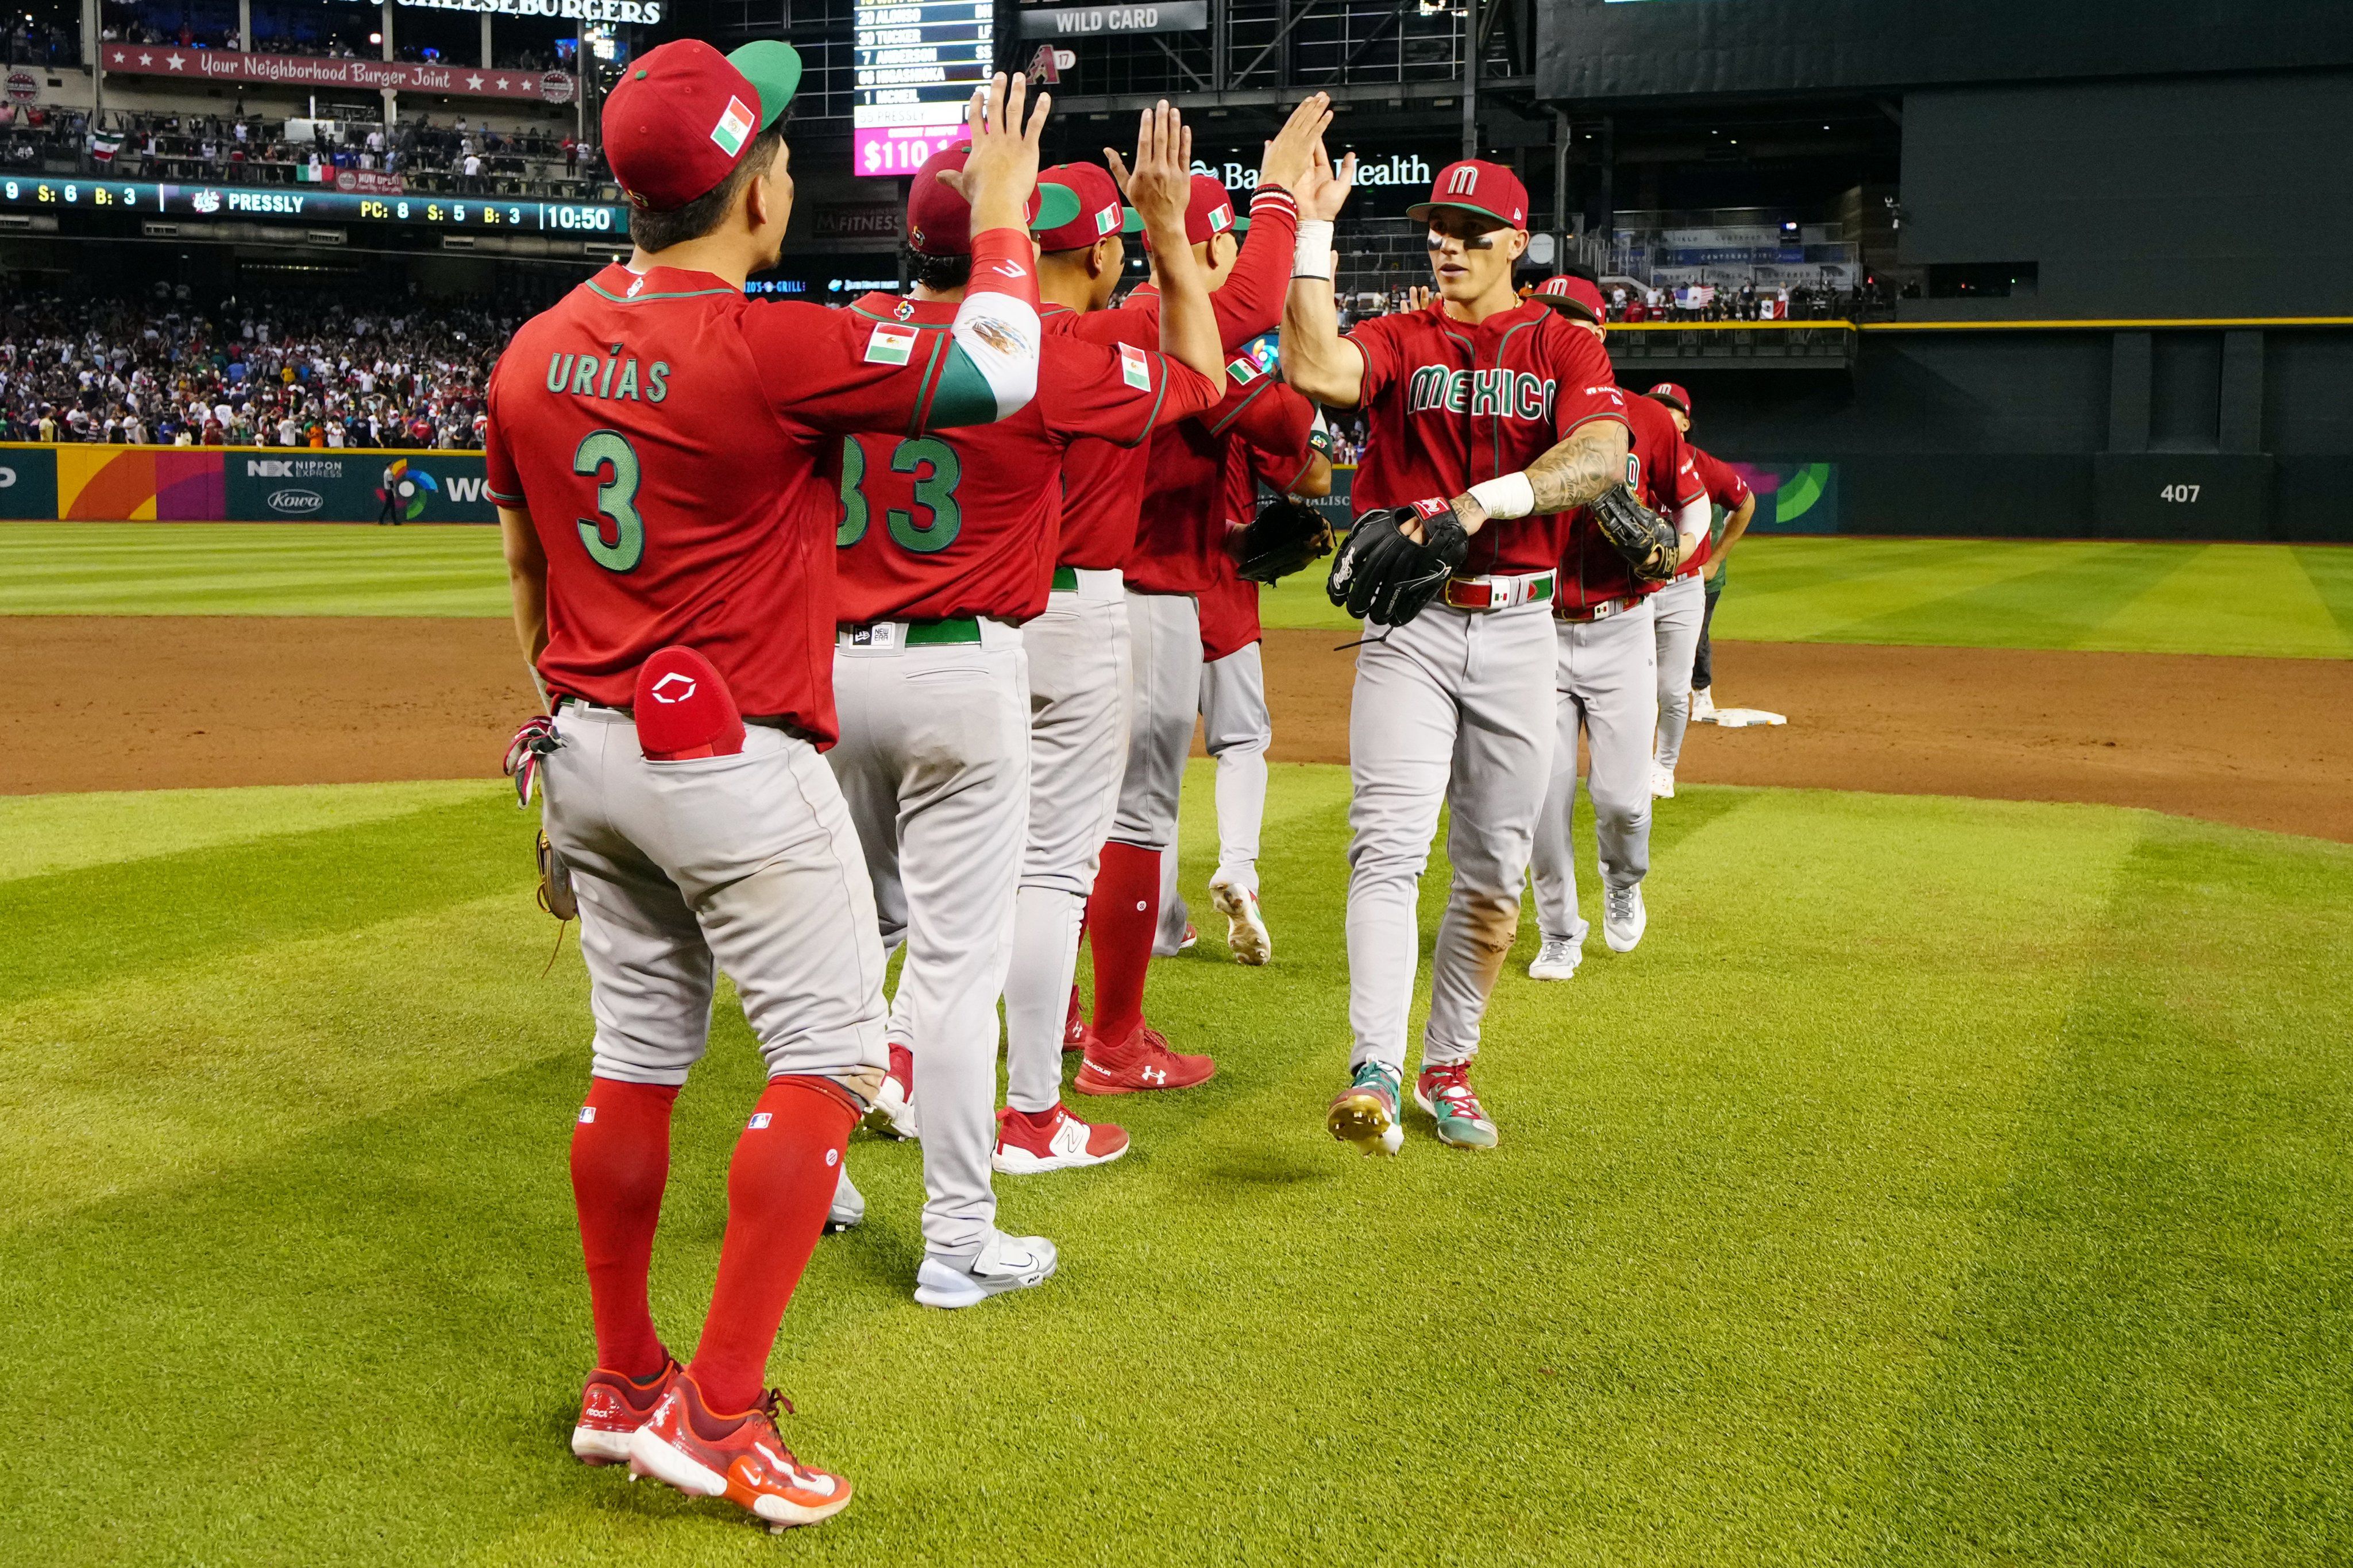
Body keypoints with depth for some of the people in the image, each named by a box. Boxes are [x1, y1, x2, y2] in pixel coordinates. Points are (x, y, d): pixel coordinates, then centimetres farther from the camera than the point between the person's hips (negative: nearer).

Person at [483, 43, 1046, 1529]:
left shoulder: (535, 353, 5)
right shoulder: (776, 350, -18)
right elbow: (993, 378, -13)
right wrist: (1003, 219, 2)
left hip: (585, 752, 8)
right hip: (740, 764, -7)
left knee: (639, 1056, 15)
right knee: (827, 1056, 1)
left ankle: (624, 1387, 25)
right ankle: (719, 1414, -1)